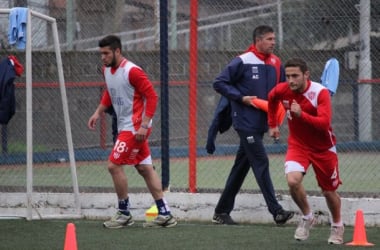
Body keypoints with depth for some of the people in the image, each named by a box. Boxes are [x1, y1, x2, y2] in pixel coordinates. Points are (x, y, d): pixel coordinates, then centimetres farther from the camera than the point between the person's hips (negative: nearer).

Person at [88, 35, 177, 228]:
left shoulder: (132, 71, -19)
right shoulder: (107, 70, 7)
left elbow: (152, 96, -18)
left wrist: (144, 125, -23)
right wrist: (98, 112, 12)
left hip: (135, 127, -9)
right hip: (125, 126, 9)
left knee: (114, 165, -11)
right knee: (145, 169, 9)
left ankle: (124, 214, 0)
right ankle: (165, 214, 11)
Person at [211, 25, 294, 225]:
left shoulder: (276, 64, 9)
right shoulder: (243, 62, -10)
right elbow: (219, 83, -7)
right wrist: (241, 98, -15)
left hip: (261, 124, 7)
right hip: (245, 122, -7)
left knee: (241, 167, 12)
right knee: (261, 163, -13)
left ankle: (222, 211, 20)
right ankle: (276, 211, -17)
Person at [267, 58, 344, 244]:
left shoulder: (320, 92, -23)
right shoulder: (282, 90, -11)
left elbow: (324, 123, -34)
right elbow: (272, 99, 15)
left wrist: (301, 114, -45)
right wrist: (272, 124, 19)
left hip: (323, 148, -2)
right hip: (297, 145, 2)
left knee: (329, 191, 9)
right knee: (293, 180, -25)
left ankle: (337, 227, 37)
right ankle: (307, 217, 1)